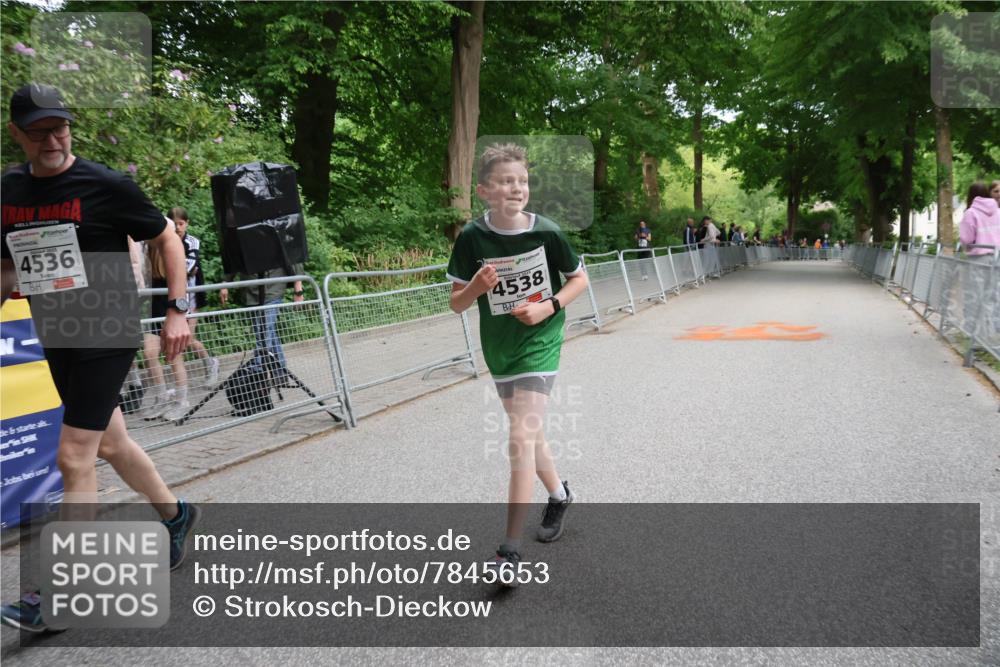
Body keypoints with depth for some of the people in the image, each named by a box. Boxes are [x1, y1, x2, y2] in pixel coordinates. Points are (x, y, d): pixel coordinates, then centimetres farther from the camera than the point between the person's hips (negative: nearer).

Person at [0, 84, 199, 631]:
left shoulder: (106, 185, -11)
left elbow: (167, 238, -4)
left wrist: (178, 310, -10)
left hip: (109, 334, -6)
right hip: (57, 340, 7)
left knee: (73, 457, -7)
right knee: (110, 445, 16)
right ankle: (175, 514, 39)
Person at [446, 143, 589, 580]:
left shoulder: (546, 232, -12)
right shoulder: (471, 238, -9)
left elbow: (579, 278, 2)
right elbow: (456, 303, -3)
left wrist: (549, 306, -14)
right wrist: (477, 287, -24)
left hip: (539, 342, -3)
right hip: (499, 347, 4)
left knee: (521, 439, -13)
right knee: (528, 433, 18)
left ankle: (510, 549, -4)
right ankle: (559, 495, 46)